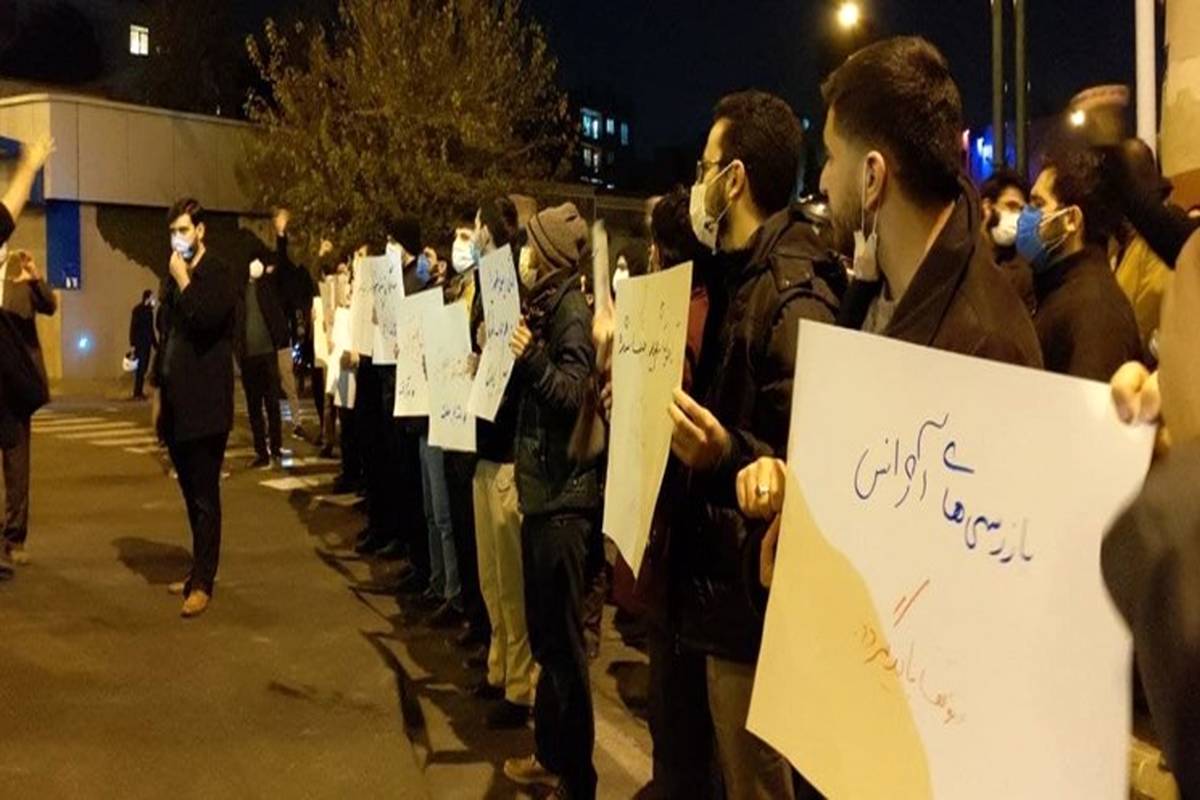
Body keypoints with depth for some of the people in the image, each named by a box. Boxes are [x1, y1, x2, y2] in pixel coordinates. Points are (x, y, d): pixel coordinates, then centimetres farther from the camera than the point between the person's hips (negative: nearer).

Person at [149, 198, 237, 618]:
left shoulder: (219, 274, -6)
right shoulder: (173, 278, 14)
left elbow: (207, 319, -23)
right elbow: (165, 335, 19)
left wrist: (183, 279, -13)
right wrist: (158, 390, 17)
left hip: (205, 404, -7)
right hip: (177, 405, 7)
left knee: (205, 497, -3)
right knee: (192, 496, 15)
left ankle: (203, 582, 3)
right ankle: (200, 569, 25)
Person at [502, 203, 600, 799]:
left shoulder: (572, 310, -13)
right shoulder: (544, 304, 14)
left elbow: (576, 396, -22)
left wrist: (532, 357, -33)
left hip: (564, 492, -10)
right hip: (541, 485, 10)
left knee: (564, 637, -2)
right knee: (544, 631, 17)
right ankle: (551, 752, 30)